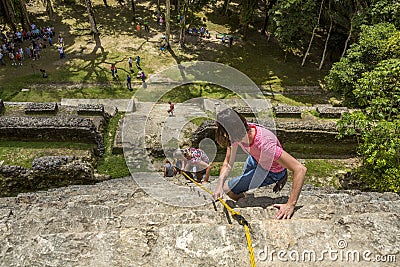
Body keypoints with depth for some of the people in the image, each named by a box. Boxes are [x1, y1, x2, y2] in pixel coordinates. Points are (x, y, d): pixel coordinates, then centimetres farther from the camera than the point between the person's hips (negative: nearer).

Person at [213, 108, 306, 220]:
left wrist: (290, 205, -45)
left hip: (272, 172, -6)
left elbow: (300, 169, -43)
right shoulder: (237, 133, -26)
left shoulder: (265, 144, -45)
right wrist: (219, 185, -33)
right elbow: (228, 164, -16)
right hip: (255, 159, 6)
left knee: (229, 189, -7)